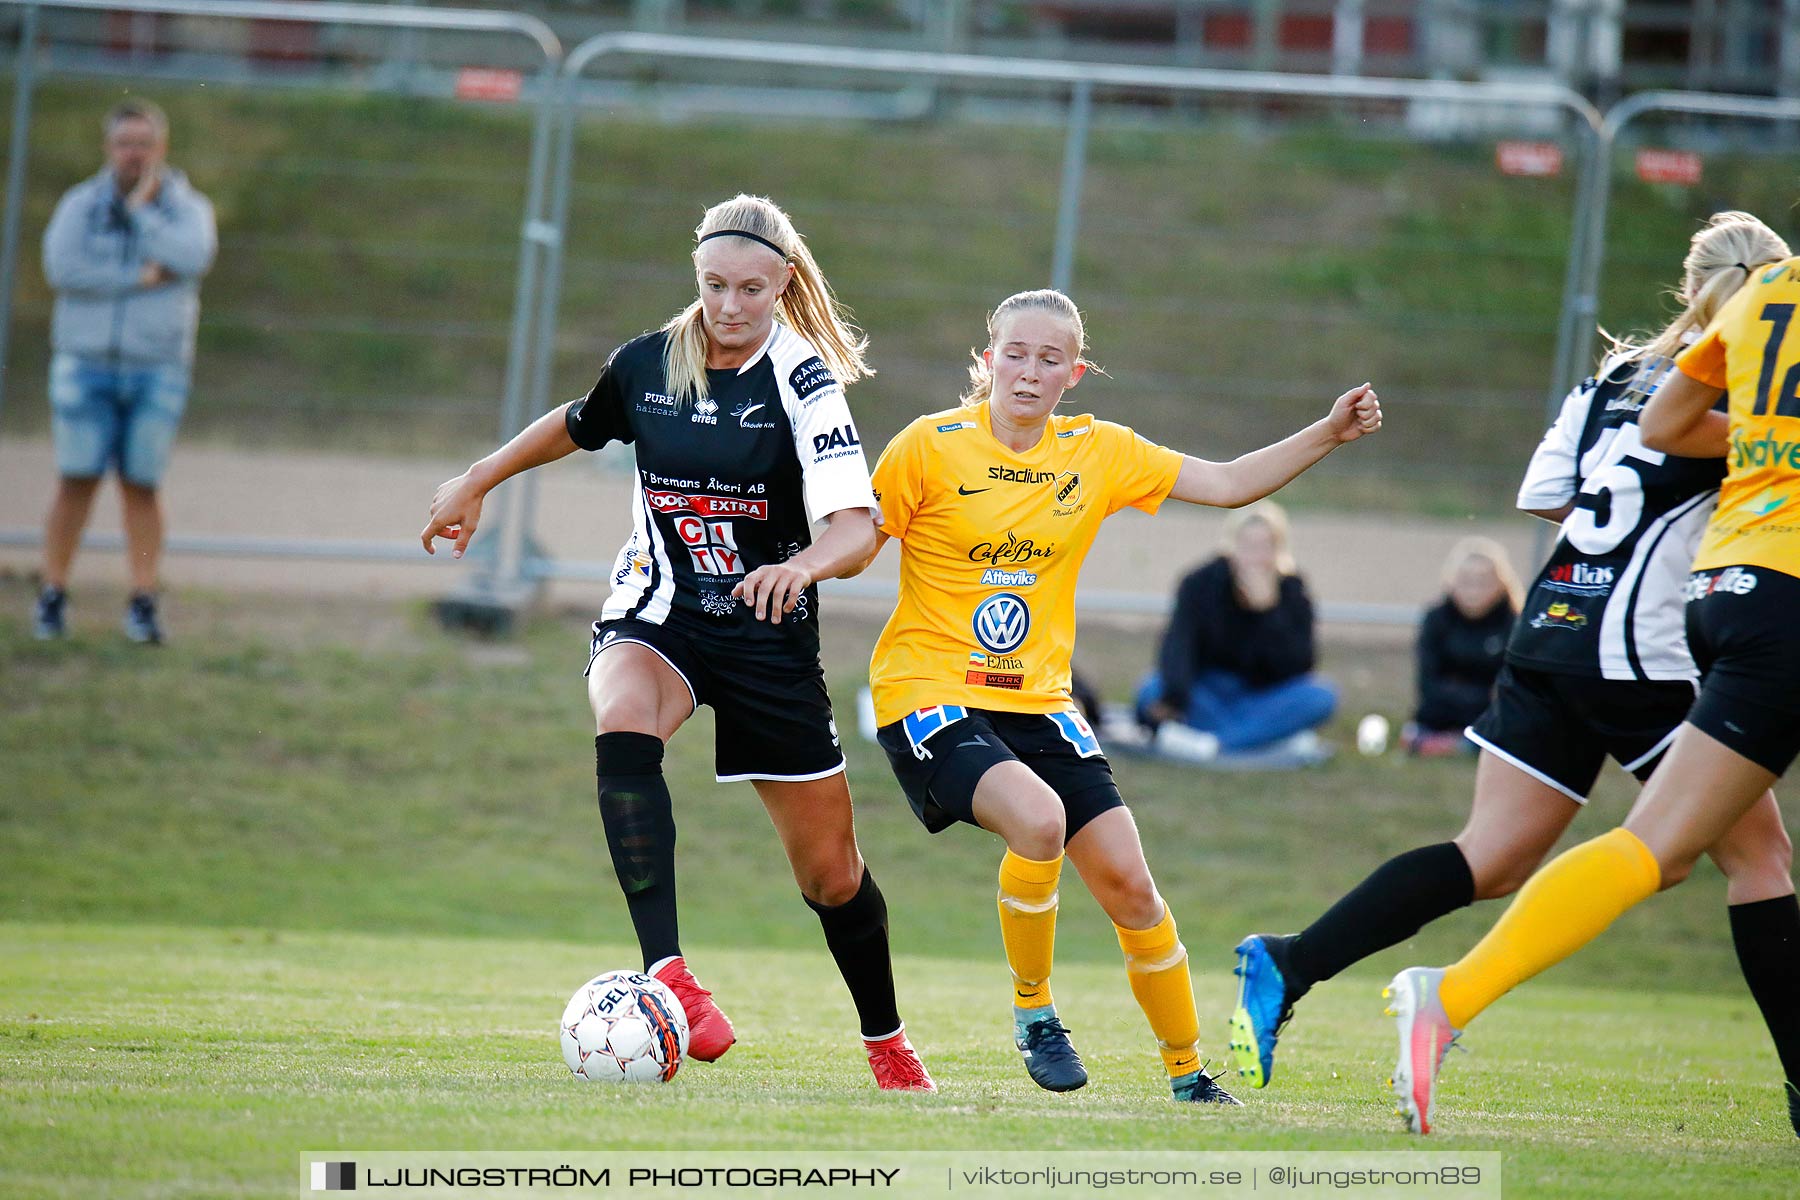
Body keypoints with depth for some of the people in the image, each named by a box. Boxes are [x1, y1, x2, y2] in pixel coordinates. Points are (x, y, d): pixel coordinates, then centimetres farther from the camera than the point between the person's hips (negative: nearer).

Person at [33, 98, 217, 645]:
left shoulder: (187, 207, 6)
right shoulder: (81, 204, 5)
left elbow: (191, 258, -15)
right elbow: (61, 267, -12)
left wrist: (142, 207, -9)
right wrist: (141, 278, -13)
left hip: (157, 370, 0)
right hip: (86, 365, 0)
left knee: (141, 486, -1)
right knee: (77, 482, -3)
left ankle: (143, 603, 2)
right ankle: (52, 599, 3)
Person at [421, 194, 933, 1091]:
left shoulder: (805, 381, -13)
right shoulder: (645, 365, -2)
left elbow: (857, 529, -25)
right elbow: (578, 426, 22)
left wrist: (801, 565, -46)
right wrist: (476, 483, 26)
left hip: (768, 636, -1)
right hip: (654, 616, 1)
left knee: (830, 873, 6)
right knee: (623, 728, -36)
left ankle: (887, 1046, 32)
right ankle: (667, 975, -42)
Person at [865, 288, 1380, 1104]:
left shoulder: (1097, 453, 4)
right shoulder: (931, 447, -8)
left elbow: (1227, 485, 7)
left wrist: (1327, 436, -4)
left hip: (1036, 701, 5)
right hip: (929, 696, -5)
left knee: (1128, 883, -3)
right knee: (1037, 819, -32)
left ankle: (1188, 1076, 14)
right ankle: (1032, 1009, -8)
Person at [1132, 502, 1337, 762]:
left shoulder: (1292, 592, -7)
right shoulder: (1200, 584, -10)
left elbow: (1298, 665, -18)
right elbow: (1178, 645, -25)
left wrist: (1268, 610, -29)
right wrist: (1173, 698, -44)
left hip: (1262, 699, 1)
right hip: (1207, 698, -1)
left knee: (1322, 697, -28)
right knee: (1152, 689, -32)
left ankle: (1216, 742, -39)